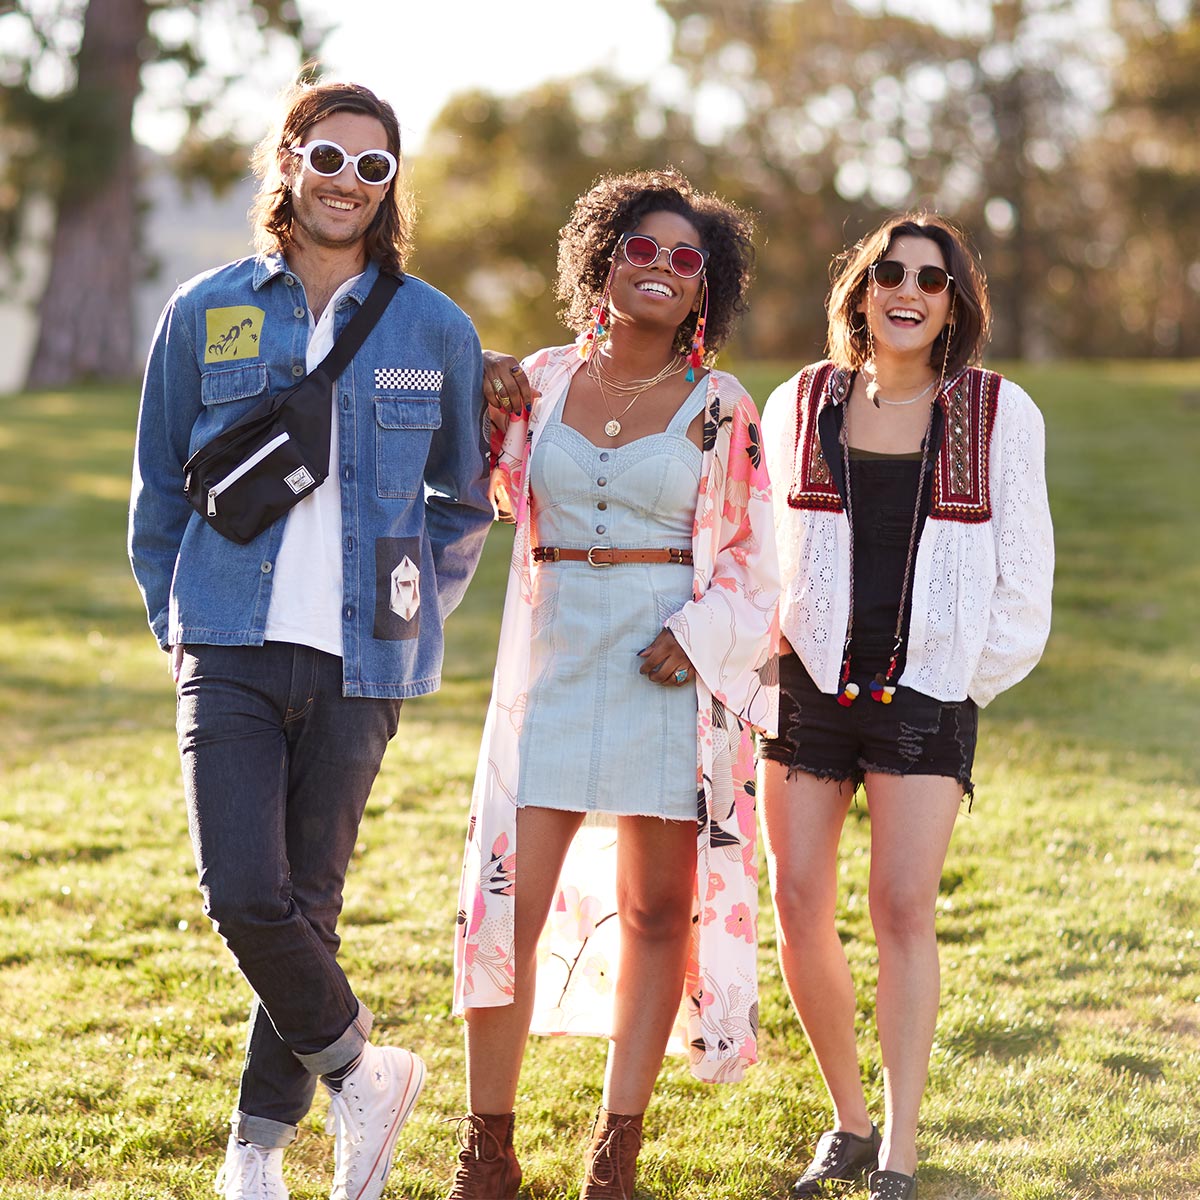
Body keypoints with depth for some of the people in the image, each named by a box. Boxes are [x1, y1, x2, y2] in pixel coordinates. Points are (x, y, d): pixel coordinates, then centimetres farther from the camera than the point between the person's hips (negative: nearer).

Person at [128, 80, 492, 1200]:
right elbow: (159, 488, 15)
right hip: (231, 652, 0)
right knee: (243, 896, -13)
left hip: (357, 664, 0)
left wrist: (411, 615, 11)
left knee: (307, 902, 4)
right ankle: (359, 1070, 12)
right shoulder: (205, 315, 5)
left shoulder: (434, 330, 5)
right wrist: (178, 627, 12)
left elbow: (464, 499, 17)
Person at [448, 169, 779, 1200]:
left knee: (657, 907, 4)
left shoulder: (722, 410, 2)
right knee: (509, 899, -5)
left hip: (670, 670, -1)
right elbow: (505, 499, 22)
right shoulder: (538, 383, 8)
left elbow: (753, 558, 5)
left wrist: (700, 635, -11)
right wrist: (493, 410, 6)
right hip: (552, 663, 1)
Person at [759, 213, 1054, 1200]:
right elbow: (756, 547, 19)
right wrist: (768, 647, 11)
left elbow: (1023, 573, 7)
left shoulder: (1000, 416, 2)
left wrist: (975, 676, 6)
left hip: (928, 688, -2)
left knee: (904, 905, -13)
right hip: (810, 679, 2)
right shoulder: (799, 406, 7)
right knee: (800, 906, -2)